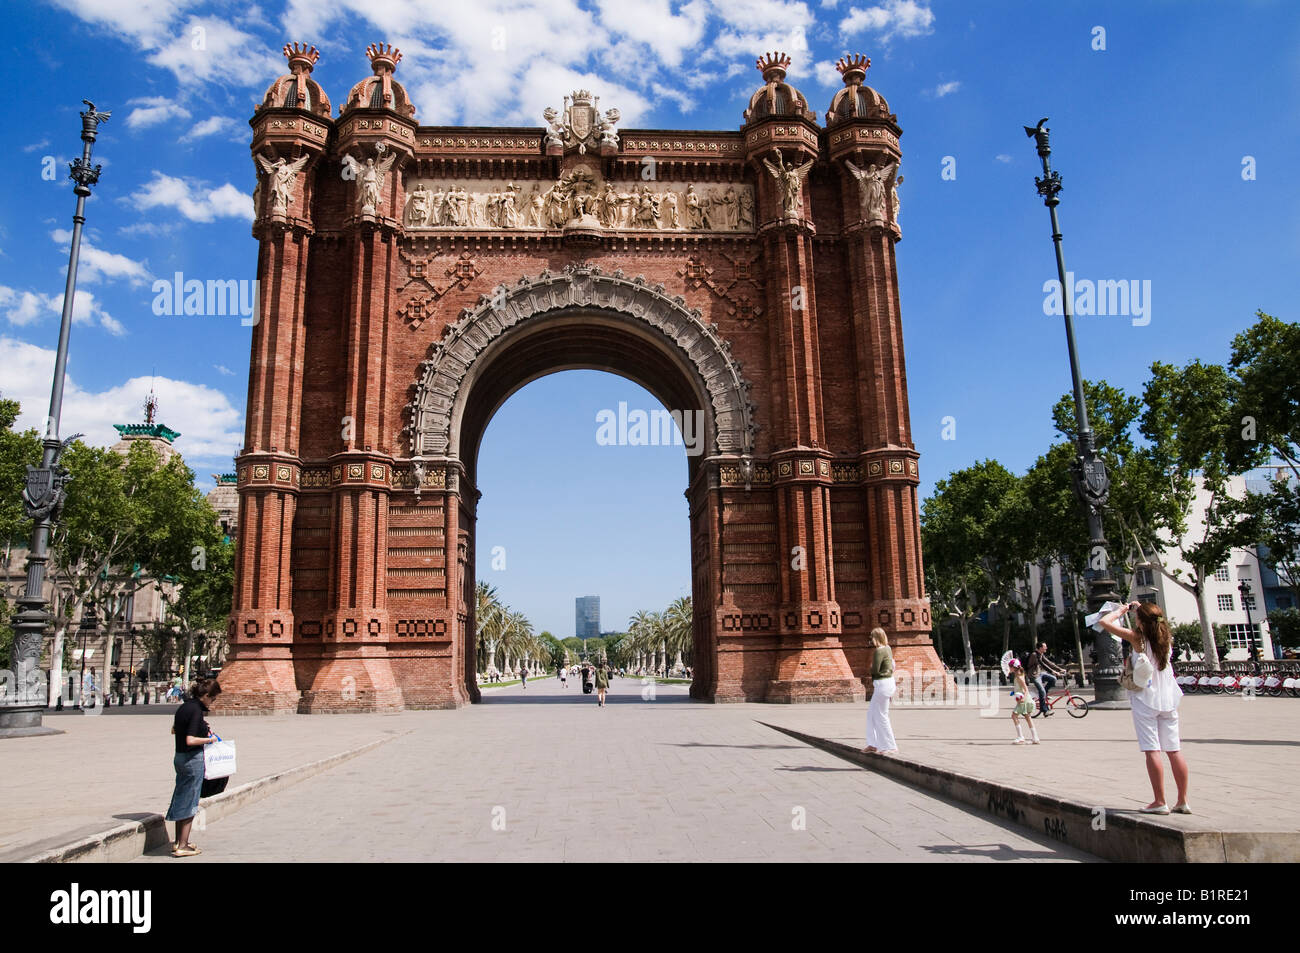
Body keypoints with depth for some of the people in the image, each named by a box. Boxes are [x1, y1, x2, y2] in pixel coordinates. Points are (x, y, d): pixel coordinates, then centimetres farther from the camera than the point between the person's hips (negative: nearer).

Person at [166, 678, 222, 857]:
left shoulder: (183, 707, 7)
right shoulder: (196, 710, -20)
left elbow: (174, 730, 21)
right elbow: (190, 740, -25)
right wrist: (209, 739, -11)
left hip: (179, 758, 9)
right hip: (193, 759, -9)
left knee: (181, 799, 17)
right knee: (189, 802, 1)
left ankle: (178, 842, 27)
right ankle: (182, 846, 8)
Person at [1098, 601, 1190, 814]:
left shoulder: (1137, 638, -11)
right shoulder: (1166, 638, 5)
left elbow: (1103, 622, -13)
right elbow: (1158, 623, 30)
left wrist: (1120, 611, 2)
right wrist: (1142, 609, 25)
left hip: (1145, 700, -6)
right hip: (1168, 700, 6)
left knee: (1151, 751, -5)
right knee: (1174, 751, 9)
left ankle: (1159, 802, -4)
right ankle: (1183, 801, 13)